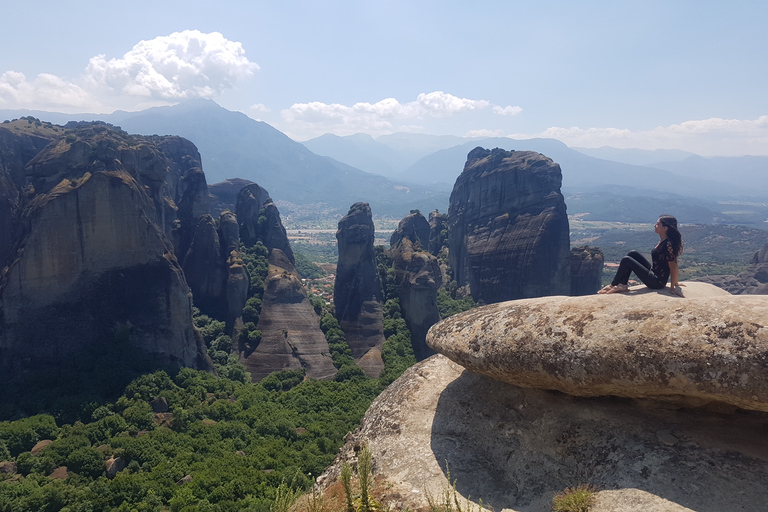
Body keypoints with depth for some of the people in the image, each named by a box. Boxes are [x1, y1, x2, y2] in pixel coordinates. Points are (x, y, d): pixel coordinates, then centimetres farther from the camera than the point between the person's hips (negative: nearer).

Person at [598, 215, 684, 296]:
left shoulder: (668, 244, -21)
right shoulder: (662, 241, 7)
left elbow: (673, 266, -22)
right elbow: (674, 265, 14)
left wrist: (672, 287, -20)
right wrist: (675, 283, 17)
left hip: (657, 283, -9)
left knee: (626, 260, -14)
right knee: (633, 254, 7)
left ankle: (612, 285, 2)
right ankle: (623, 285, 4)